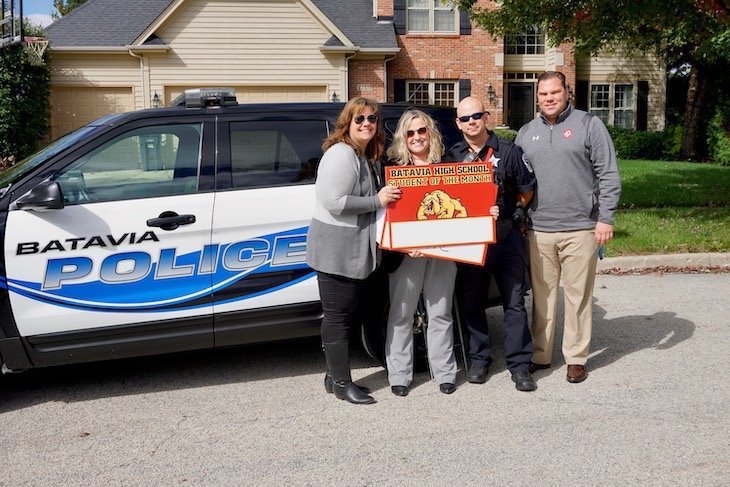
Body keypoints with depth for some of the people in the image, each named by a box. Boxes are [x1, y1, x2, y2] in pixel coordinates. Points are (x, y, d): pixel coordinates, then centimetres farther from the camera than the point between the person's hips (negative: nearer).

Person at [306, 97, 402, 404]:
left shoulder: (369, 157, 14)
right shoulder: (341, 154, -17)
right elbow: (334, 201, -25)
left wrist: (387, 196, 8)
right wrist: (377, 200, -20)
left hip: (355, 250, 10)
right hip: (336, 250, -10)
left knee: (349, 315, 17)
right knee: (338, 317, 0)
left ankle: (335, 375, 30)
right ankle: (341, 384, 11)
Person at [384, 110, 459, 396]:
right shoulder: (394, 167, 1)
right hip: (406, 251, -2)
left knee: (440, 313, 9)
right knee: (401, 314, 3)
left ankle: (444, 372, 19)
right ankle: (399, 375, 13)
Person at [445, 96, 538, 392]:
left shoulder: (508, 152, 2)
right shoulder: (452, 157, 8)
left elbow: (527, 191, 9)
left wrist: (509, 214, 0)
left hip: (506, 238, -2)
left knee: (514, 303, 0)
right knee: (470, 303, 8)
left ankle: (519, 365, 8)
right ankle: (479, 360, 22)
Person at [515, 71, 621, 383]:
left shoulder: (588, 125, 0)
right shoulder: (526, 133, 13)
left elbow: (608, 175, -2)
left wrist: (605, 218, -8)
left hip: (581, 229, -3)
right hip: (538, 230, 4)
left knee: (578, 295, 4)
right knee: (542, 295, 10)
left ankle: (576, 358, 15)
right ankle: (540, 355, 20)